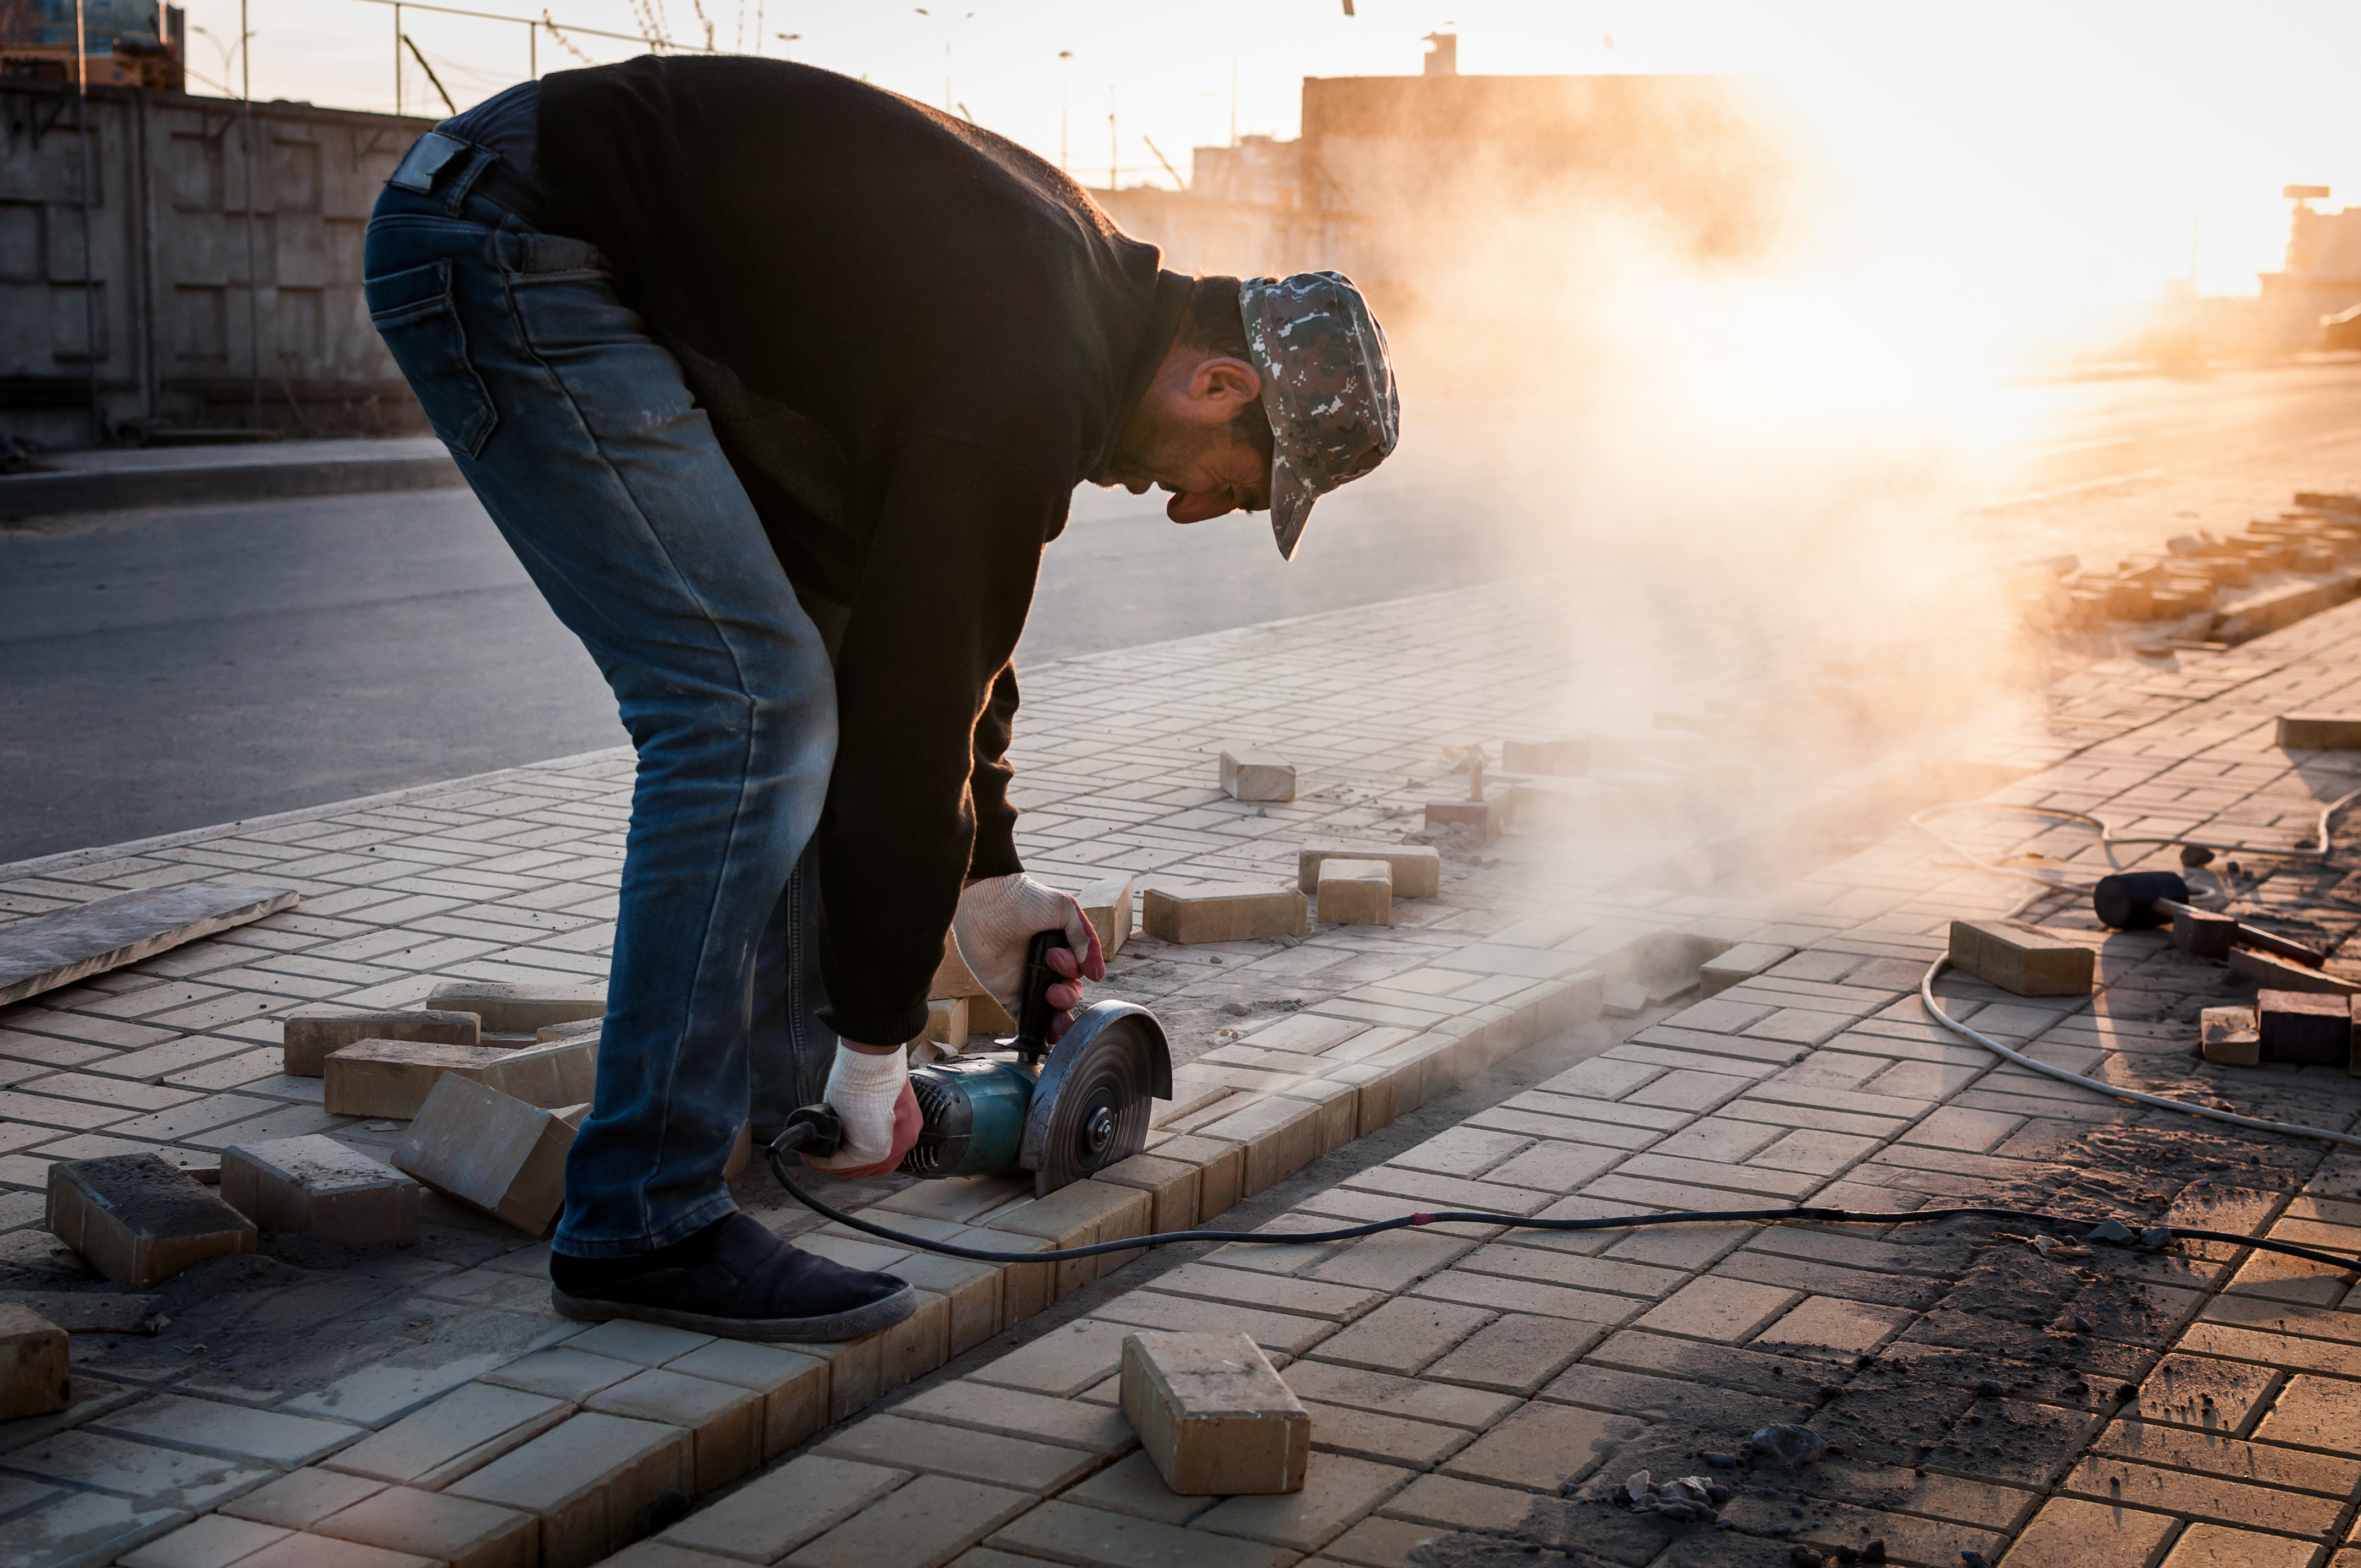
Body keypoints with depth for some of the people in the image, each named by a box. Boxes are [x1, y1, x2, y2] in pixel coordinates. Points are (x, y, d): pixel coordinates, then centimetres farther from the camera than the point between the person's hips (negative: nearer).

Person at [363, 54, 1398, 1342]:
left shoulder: (1074, 279, 11)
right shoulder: (1029, 376, -20)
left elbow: (935, 616, 20)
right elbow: (915, 698, -18)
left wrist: (987, 881, 22)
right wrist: (877, 1043, -9)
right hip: (505, 255, -11)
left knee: (813, 641, 14)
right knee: (752, 696, -16)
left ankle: (781, 1083, 24)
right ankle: (642, 1224, -12)